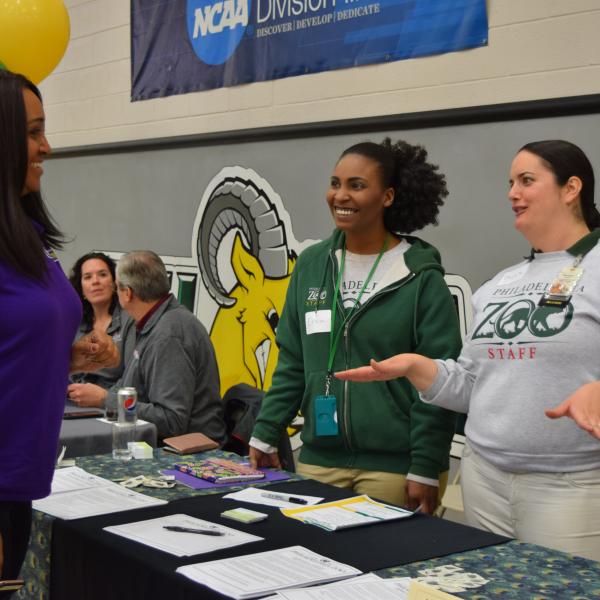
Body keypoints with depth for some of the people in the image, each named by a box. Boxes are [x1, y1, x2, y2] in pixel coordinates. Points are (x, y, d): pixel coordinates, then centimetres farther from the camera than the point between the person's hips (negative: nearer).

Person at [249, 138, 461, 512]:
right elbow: (292, 363, 11)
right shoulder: (311, 265, 6)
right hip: (319, 458, 4)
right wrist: (265, 435, 7)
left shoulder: (421, 278, -8)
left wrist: (426, 469, -12)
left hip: (395, 465, -4)